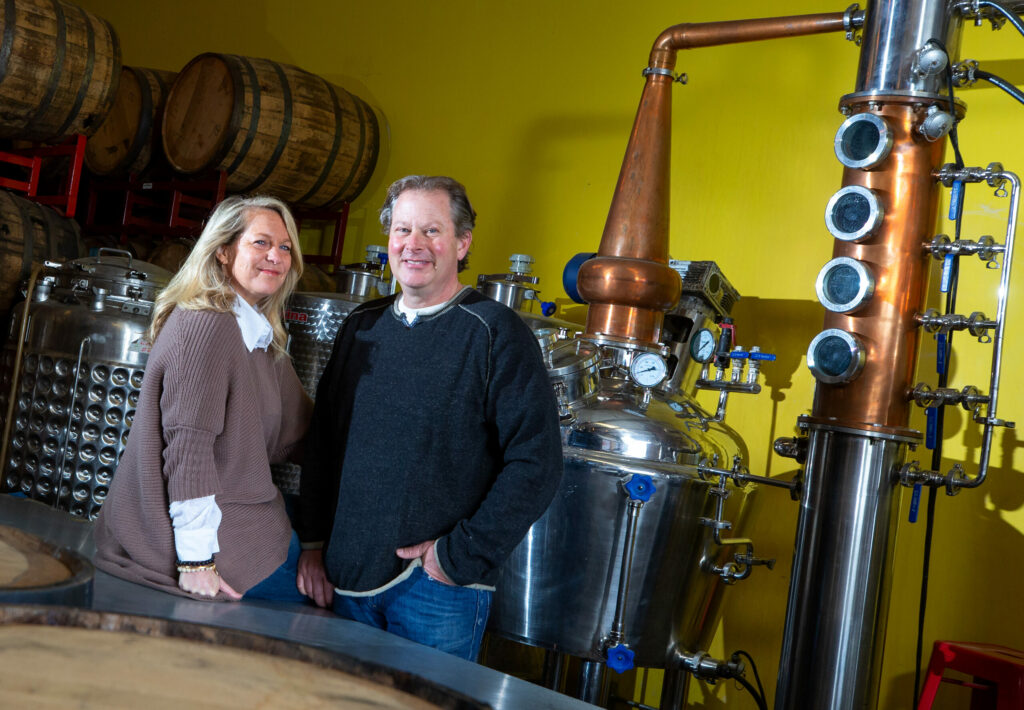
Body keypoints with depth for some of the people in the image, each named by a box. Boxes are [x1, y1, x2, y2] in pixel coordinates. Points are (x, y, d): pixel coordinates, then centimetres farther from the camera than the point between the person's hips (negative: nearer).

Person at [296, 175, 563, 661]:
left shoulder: (495, 333, -9)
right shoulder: (361, 329, 8)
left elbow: (536, 462, -14)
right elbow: (321, 443, 14)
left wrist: (462, 555, -15)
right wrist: (312, 541, 7)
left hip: (439, 588, -5)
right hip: (345, 580, 5)